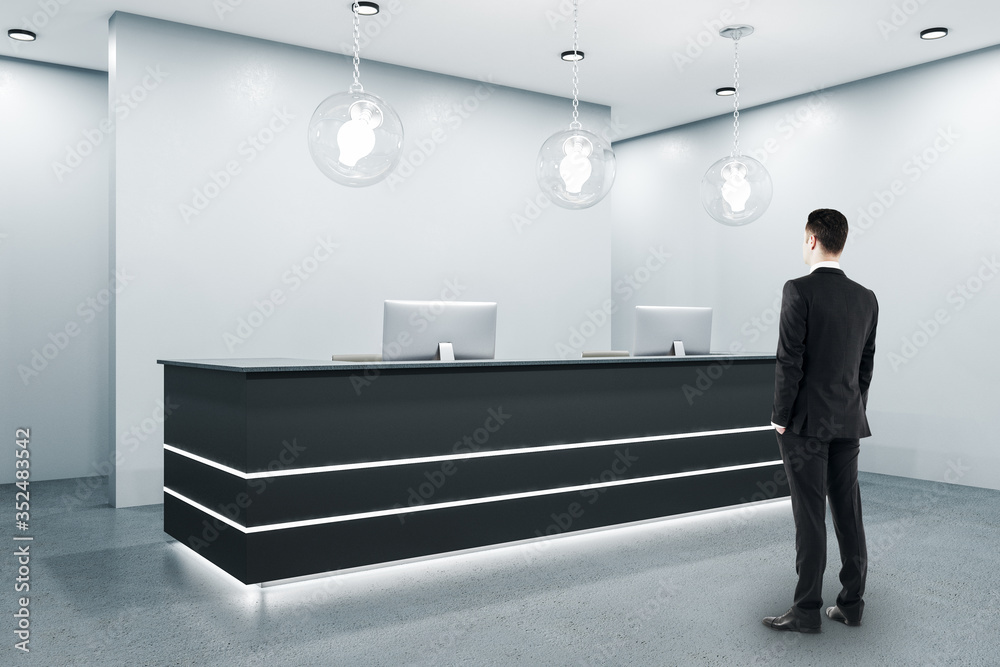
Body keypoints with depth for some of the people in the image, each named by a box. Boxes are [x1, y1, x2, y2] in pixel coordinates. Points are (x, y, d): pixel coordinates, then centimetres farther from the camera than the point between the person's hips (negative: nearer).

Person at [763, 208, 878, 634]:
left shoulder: (799, 290, -13)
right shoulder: (866, 298, 7)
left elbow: (789, 360, -16)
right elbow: (866, 364, 11)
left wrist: (781, 418, -8)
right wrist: (854, 412, 19)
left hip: (805, 421, -6)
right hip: (848, 422, 6)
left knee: (810, 515, -2)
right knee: (848, 510, 12)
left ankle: (807, 610, 6)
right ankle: (851, 602, 20)